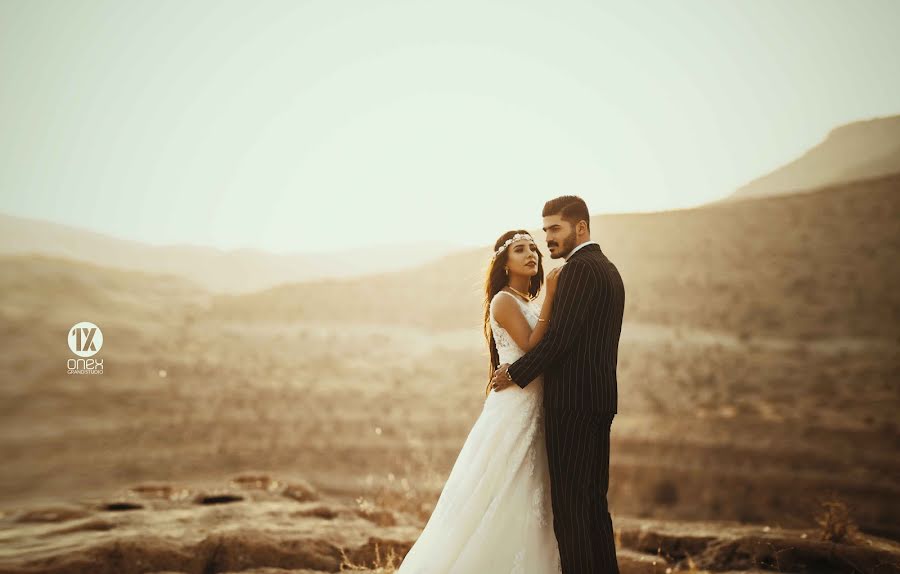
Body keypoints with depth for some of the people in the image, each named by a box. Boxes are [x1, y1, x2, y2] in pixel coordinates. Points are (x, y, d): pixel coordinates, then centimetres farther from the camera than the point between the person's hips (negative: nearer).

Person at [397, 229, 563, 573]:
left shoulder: (531, 306, 16)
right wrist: (550, 296, -19)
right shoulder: (504, 300, -7)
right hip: (513, 412, -8)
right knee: (503, 501, -5)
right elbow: (531, 347, -20)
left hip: (534, 413, 8)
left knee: (527, 504, 11)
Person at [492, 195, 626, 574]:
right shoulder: (608, 269, 19)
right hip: (600, 399, 10)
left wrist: (516, 374, -8)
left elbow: (560, 336, -19)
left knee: (568, 503, -5)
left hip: (573, 401, -10)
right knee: (593, 500, 15)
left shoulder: (579, 268, -12)